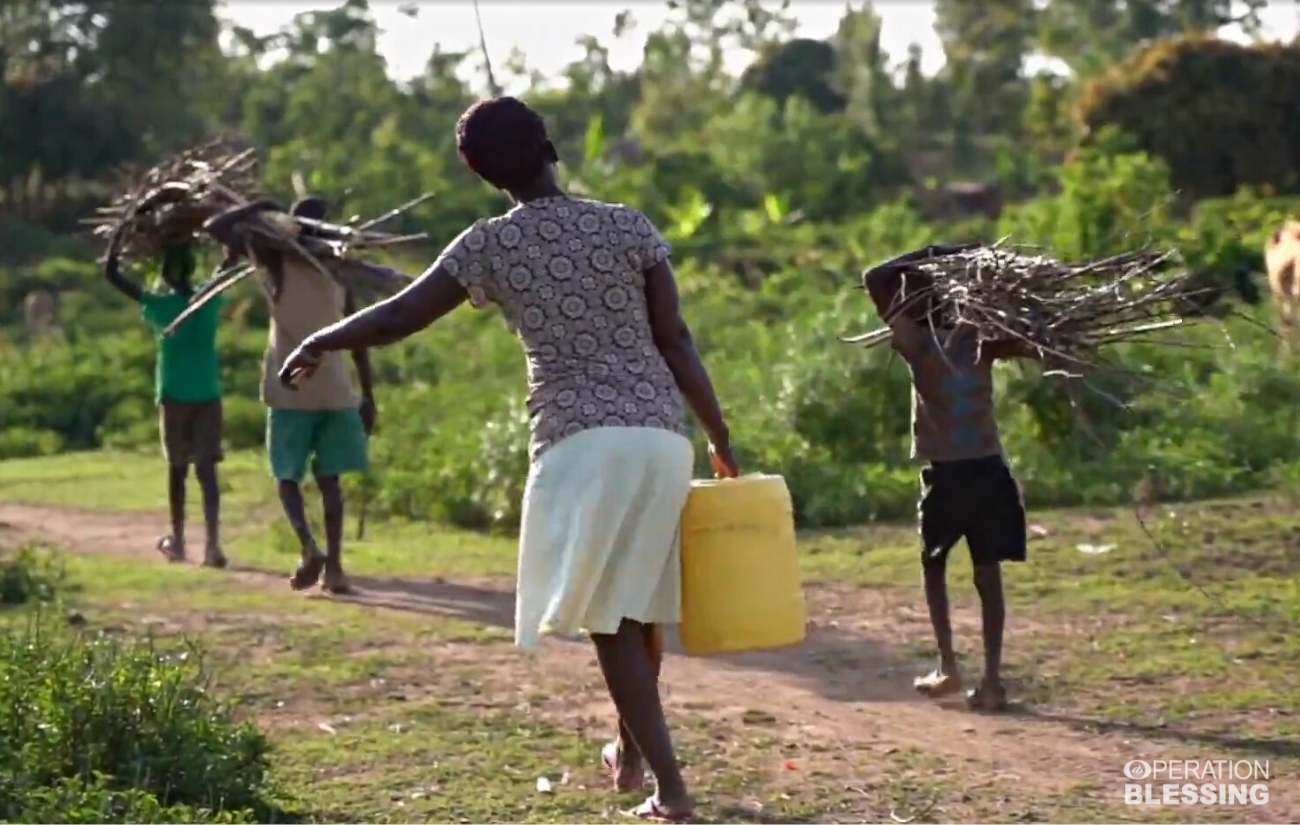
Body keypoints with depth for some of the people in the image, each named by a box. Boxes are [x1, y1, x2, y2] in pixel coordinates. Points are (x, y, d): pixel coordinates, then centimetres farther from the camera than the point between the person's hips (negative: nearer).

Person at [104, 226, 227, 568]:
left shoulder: (157, 305, -6)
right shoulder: (211, 299, -1)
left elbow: (111, 272, -1)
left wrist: (121, 229, 5)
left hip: (174, 396, -1)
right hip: (208, 395, 1)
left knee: (177, 468, 13)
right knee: (206, 468, -3)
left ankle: (177, 542, 23)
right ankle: (213, 544, -16)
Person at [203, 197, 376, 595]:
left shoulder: (276, 264, -3)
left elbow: (215, 228, -6)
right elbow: (357, 338, 8)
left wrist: (257, 210, 0)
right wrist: (368, 396, 13)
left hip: (291, 391, -2)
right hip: (336, 392, 2)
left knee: (288, 475, 9)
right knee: (329, 479, 8)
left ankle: (309, 545, -16)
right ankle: (334, 565, -1)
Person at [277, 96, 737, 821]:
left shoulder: (491, 245, 2)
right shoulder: (632, 227, 6)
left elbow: (396, 318, 6)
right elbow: (676, 341, 2)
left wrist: (317, 344, 23)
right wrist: (722, 442, 9)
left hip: (579, 441, -3)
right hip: (662, 437, 3)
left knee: (610, 617, 0)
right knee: (641, 604, 19)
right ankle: (631, 751, 36)